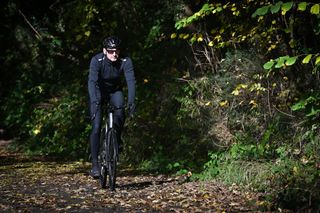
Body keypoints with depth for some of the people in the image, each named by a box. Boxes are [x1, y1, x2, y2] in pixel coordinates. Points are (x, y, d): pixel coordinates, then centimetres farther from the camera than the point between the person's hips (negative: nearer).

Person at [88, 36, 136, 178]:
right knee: (96, 127, -13)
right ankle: (95, 163, -7)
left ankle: (117, 138, -5)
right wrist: (94, 101, -55)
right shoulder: (97, 61, -29)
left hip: (115, 90, 2)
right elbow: (92, 81, -40)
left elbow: (131, 81, -33)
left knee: (120, 110, -31)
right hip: (98, 92, -1)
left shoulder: (125, 61, -25)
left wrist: (131, 101, -49)